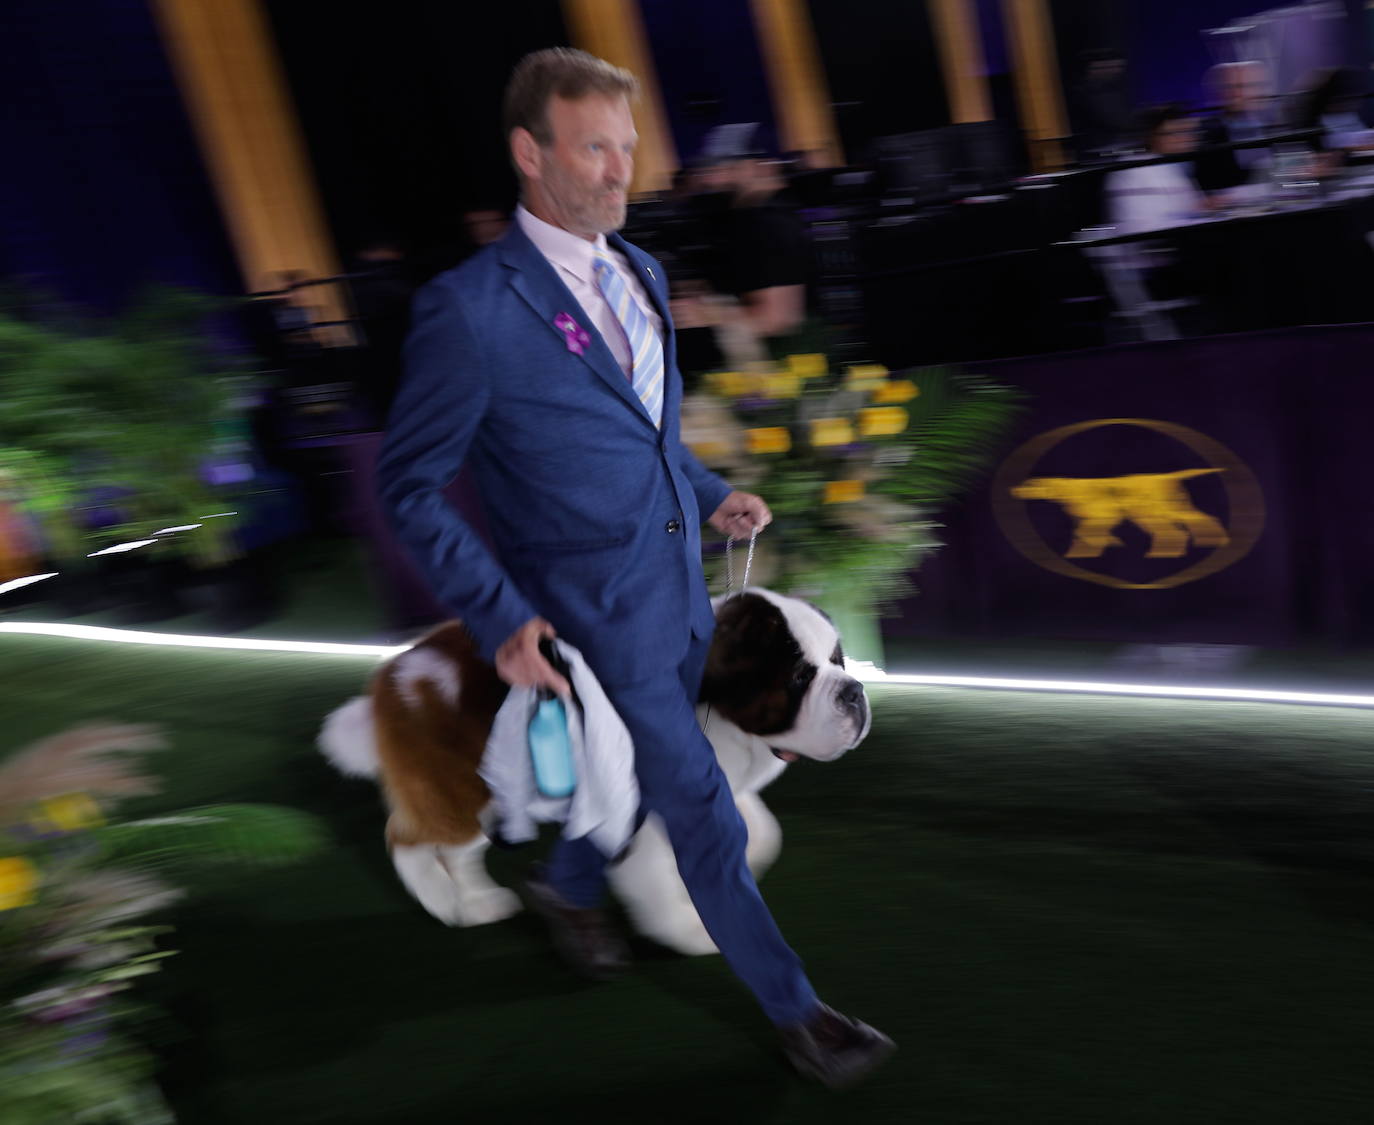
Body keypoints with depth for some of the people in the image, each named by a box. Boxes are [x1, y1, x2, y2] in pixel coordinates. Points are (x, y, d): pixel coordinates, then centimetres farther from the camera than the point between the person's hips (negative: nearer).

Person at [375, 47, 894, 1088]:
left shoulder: (640, 272, 5)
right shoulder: (470, 310, -20)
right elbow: (411, 485, -13)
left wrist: (711, 494, 7)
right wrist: (498, 617, -20)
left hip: (682, 595, 7)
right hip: (600, 623, -7)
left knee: (641, 768, 25)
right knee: (708, 824, 4)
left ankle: (569, 888, 54)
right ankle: (793, 1010, 23)